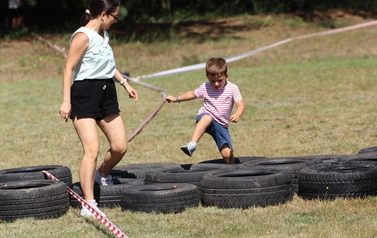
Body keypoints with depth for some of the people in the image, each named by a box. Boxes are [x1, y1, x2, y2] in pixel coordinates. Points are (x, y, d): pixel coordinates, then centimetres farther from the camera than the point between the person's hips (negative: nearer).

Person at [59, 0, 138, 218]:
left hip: (107, 93, 9)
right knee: (92, 149, -16)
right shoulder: (83, 36, -13)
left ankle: (103, 175, 36)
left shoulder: (104, 35, 15)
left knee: (120, 146, 5)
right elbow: (69, 69, -15)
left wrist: (125, 83, 30)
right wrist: (66, 101, -19)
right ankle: (89, 204, -14)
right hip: (85, 94, -8)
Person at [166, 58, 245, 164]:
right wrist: (176, 99, 14)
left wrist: (237, 115, -33)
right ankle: (192, 145, -52)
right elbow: (192, 94, 19)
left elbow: (240, 105, -12)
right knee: (207, 118, -41)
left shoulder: (233, 88, -5)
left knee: (227, 153, -12)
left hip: (221, 125, 1)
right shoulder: (205, 87, 1)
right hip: (204, 119, -1)